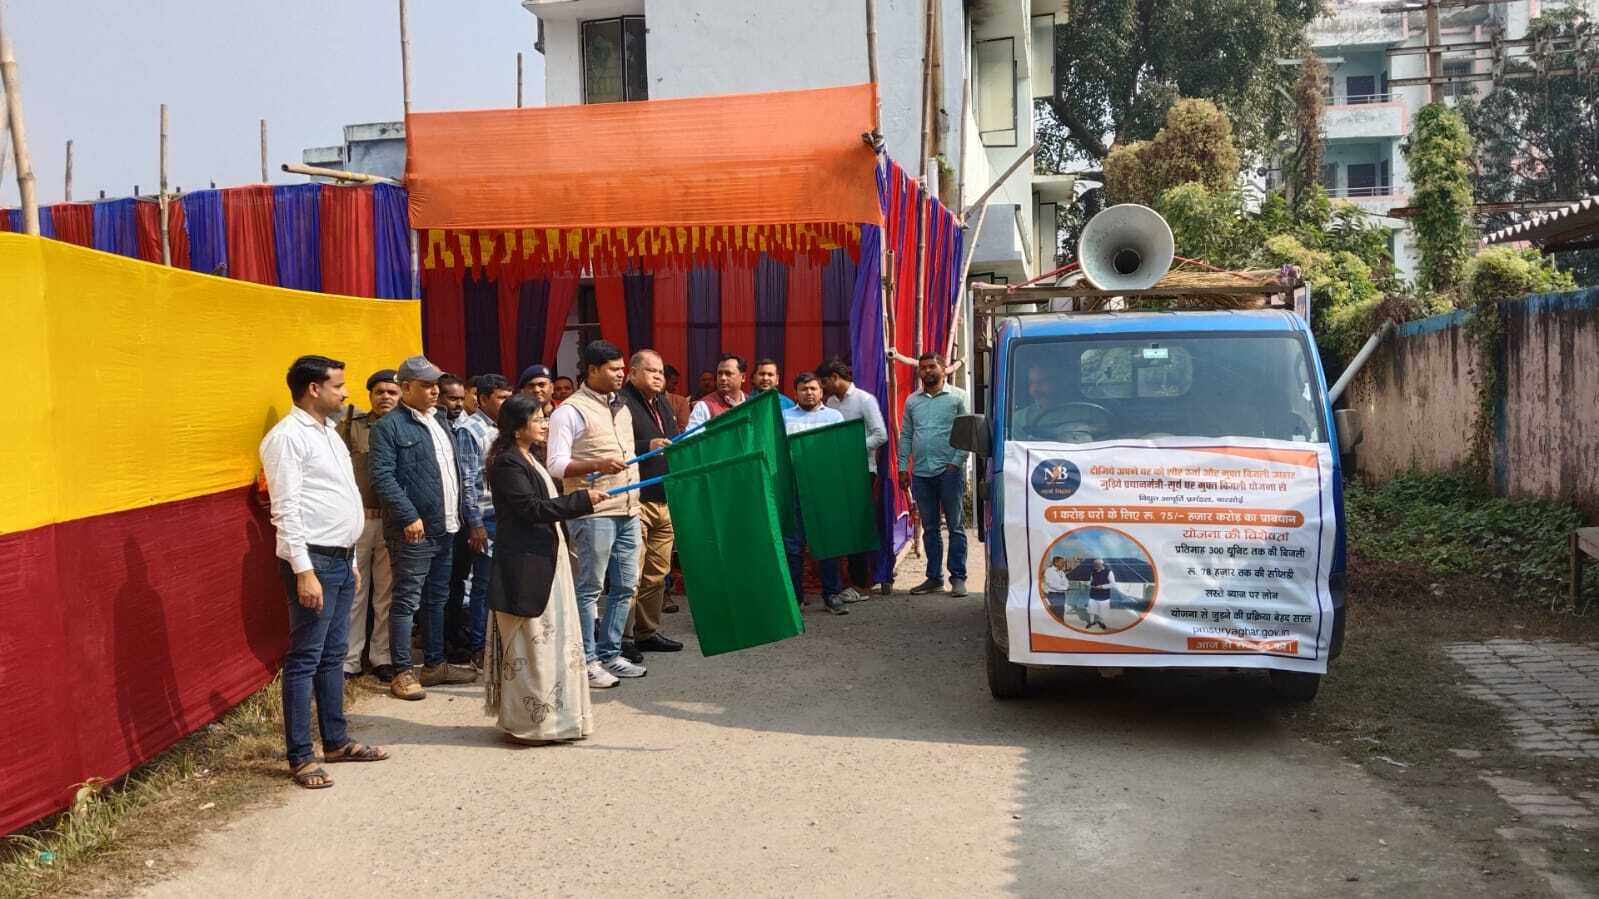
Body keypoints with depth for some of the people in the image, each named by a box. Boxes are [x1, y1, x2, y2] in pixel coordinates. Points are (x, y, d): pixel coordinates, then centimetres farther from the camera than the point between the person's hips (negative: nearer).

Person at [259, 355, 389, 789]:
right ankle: (301, 757, 4)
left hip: (340, 558, 9)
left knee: (333, 655, 15)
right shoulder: (288, 437, -12)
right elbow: (286, 510, -18)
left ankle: (336, 740, 25)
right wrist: (304, 571, -22)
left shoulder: (328, 432, 16)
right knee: (306, 659, -3)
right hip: (313, 560, -9)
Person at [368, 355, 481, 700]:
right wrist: (409, 517, -23)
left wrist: (468, 516, 14)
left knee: (437, 599, 16)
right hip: (413, 530, -8)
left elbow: (458, 472, 21)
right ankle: (402, 673, 5)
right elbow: (382, 477, -18)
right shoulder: (390, 426, -9)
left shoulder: (437, 423, 16)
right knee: (407, 601, -1)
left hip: (445, 528, 8)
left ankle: (435, 665, 26)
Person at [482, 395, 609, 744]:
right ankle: (525, 722, 6)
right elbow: (531, 508, -21)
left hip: (545, 560, 10)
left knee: (551, 639, 13)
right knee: (529, 642, -3)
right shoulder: (507, 463, -14)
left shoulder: (529, 460, 16)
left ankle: (549, 715, 22)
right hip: (524, 563, -10)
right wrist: (583, 499, -20)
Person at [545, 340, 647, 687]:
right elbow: (556, 465, -14)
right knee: (590, 589, -2)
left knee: (625, 586, 11)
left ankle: (610, 655, 22)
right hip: (594, 512, -8)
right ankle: (587, 661, 7)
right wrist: (597, 466, -26)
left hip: (627, 511, 8)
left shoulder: (621, 408, 17)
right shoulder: (571, 411, -8)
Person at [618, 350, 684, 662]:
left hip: (665, 501, 9)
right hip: (637, 502, -9)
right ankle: (624, 637, 3)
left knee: (657, 573, 13)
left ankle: (648, 632, 23)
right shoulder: (622, 405, -10)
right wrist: (648, 446, -26)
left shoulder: (663, 405, 20)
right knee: (632, 574, -6)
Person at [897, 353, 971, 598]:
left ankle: (958, 578, 5)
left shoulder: (958, 397, 1)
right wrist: (903, 468, 9)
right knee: (929, 528, 10)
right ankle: (934, 577, 17)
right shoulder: (912, 401, 13)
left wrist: (956, 462, -11)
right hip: (921, 473, 4)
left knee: (955, 526, 0)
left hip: (949, 471, -4)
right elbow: (905, 436, 15)